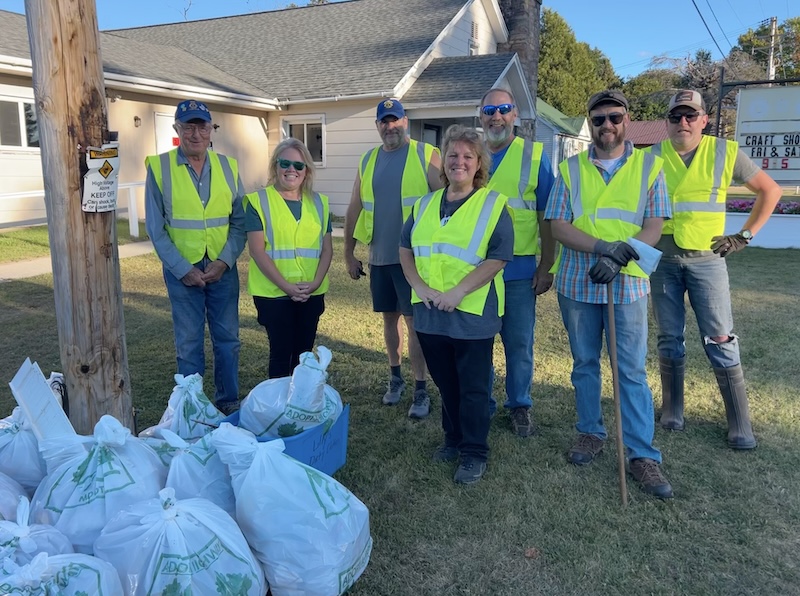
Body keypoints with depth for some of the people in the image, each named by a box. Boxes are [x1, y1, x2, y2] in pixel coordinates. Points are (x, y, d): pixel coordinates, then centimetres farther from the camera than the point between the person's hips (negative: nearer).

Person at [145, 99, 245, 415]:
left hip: (223, 268, 2)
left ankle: (229, 401, 26)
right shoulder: (159, 167, -4)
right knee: (189, 343, 7)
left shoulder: (228, 166, 3)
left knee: (227, 339, 10)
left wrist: (224, 261, -11)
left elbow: (240, 222, 2)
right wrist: (183, 270, -11)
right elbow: (156, 229, -4)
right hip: (182, 271, -2)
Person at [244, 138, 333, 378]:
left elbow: (327, 248, 7)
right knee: (281, 352, 3)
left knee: (304, 352, 12)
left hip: (312, 293, 4)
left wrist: (316, 282, -9)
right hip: (273, 293, -4)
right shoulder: (259, 201, -4)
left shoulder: (318, 203, 9)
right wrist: (286, 286, -16)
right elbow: (257, 251, -10)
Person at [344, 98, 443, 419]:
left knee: (414, 321, -2)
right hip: (379, 257, 5)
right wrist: (349, 253, 12)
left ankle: (421, 390, 9)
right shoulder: (368, 161, 10)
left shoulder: (426, 155, -4)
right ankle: (395, 377, 31)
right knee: (389, 317, 15)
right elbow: (354, 209, 14)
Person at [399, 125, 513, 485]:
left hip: (473, 314, -5)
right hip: (430, 315, 5)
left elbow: (498, 258, -13)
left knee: (473, 388, 6)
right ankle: (454, 439, 35)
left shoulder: (493, 205, -5)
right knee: (445, 384, 17)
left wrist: (458, 292, -20)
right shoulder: (425, 205, 11)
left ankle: (474, 453, 21)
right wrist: (419, 286, -4)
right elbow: (405, 249, 13)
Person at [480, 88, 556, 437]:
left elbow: (546, 217, 0)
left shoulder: (534, 155, 0)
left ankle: (519, 406, 25)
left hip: (518, 268, -2)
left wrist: (546, 267, -4)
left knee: (519, 343, 7)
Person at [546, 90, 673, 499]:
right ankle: (591, 433, 29)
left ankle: (641, 454, 9)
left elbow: (653, 227, -3)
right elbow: (558, 226, -6)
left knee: (632, 370, 1)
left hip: (628, 283, -1)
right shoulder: (570, 169, 4)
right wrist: (605, 247, -20)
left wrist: (620, 257, -21)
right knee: (584, 363, 12)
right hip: (577, 282, 2)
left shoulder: (649, 166, 3)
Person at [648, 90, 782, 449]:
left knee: (721, 341, -2)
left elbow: (770, 190, 9)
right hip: (662, 260, 1)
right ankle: (672, 412, 22)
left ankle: (740, 426, 7)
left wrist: (745, 236, 2)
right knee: (669, 339, 9)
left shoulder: (725, 152, 0)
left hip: (707, 259, -1)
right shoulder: (652, 157, 1)